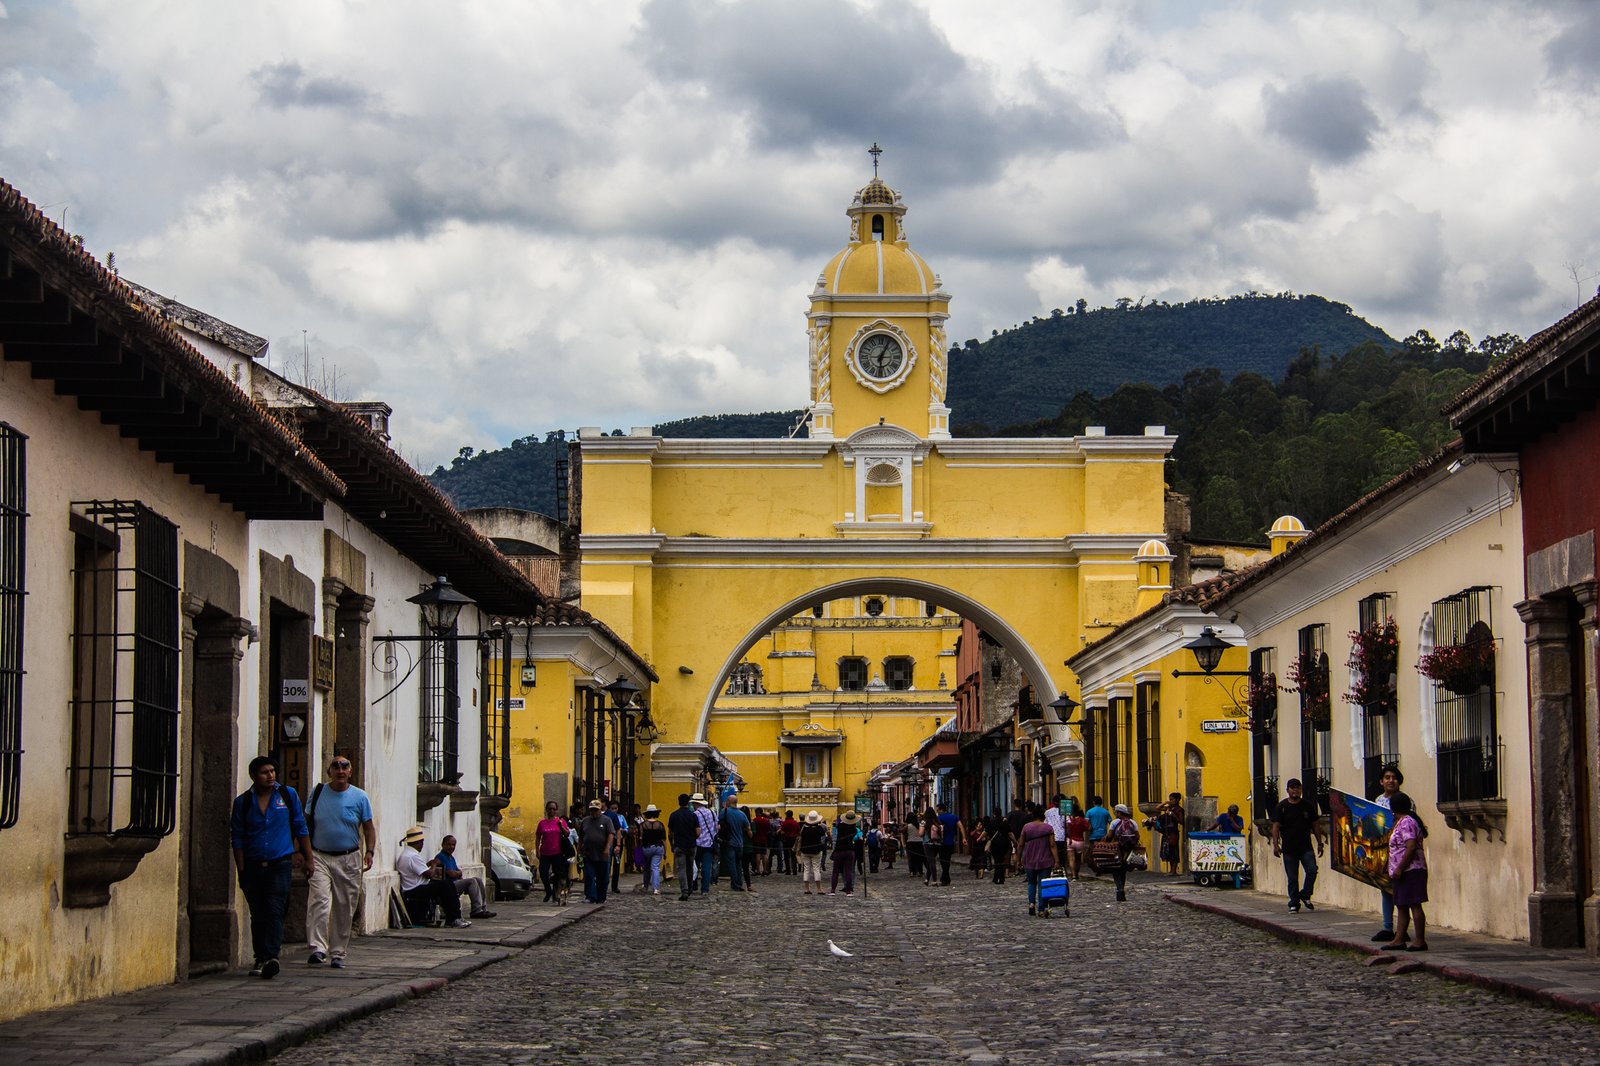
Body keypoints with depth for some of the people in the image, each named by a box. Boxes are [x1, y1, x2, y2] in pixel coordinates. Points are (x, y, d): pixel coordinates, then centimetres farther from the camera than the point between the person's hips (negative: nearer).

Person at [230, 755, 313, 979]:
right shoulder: (243, 801, 4)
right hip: (253, 866, 2)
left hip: (280, 865, -2)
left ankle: (271, 957, -23)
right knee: (258, 915, 7)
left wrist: (308, 858, 12)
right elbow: (237, 838, 6)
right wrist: (241, 870, 2)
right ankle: (260, 958, 17)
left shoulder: (287, 795, 5)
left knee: (274, 911, -14)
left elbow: (301, 828, 12)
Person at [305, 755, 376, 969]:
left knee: (344, 909, 4)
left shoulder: (360, 797, 3)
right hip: (320, 858, -1)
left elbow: (369, 827, 7)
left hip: (348, 860, 1)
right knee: (319, 901, -17)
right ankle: (318, 949, -22)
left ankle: (338, 953, 15)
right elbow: (306, 824, 12)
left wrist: (370, 851, -8)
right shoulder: (317, 793, 5)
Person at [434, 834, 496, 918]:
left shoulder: (451, 858, 21)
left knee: (479, 880, 3)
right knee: (472, 881, -24)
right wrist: (459, 872, 1)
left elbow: (457, 874, 21)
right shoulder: (441, 857, -13)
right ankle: (476, 910, -26)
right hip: (448, 886, -11)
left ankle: (483, 908, 0)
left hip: (456, 882, 11)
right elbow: (452, 874, -21)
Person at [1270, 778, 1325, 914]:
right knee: (1292, 878, 1)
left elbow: (1315, 825, 13)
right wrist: (1275, 844, -12)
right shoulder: (1282, 806, 2)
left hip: (1306, 847, 1)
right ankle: (1294, 904, 10)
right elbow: (1276, 826, -1)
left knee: (1312, 870, -16)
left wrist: (1319, 843, 7)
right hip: (1289, 849, -1)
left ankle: (1305, 895, 4)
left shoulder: (1308, 806, 8)